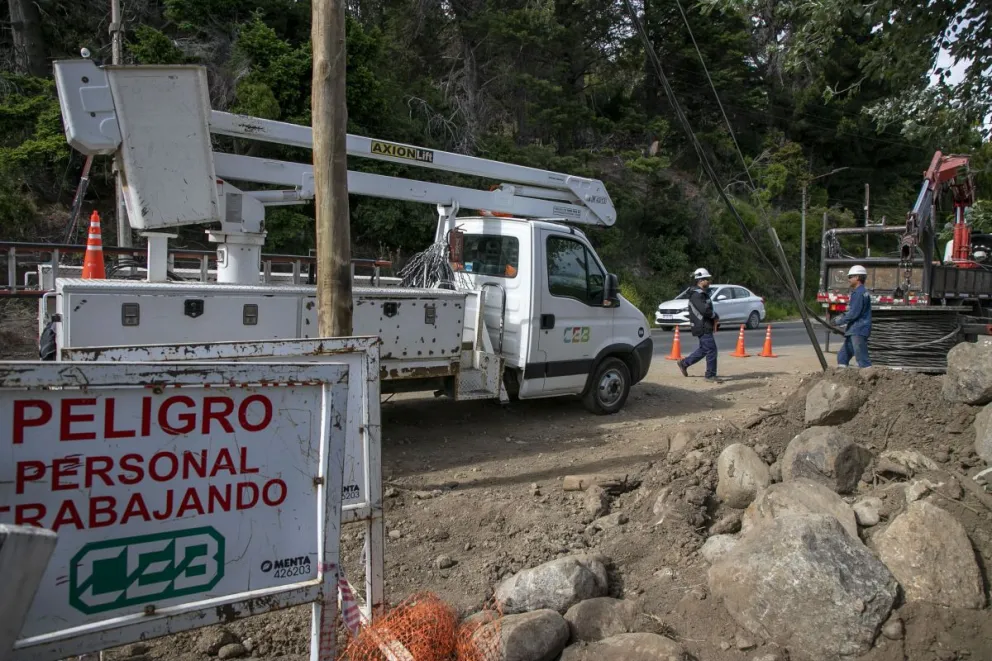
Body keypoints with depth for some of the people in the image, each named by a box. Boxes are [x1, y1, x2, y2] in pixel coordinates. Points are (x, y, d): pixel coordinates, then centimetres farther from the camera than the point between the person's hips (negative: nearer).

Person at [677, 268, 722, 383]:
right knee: (711, 350, -7)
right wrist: (716, 316, -11)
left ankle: (684, 363, 28)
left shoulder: (703, 293, 16)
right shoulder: (696, 294, -17)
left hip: (706, 326, 10)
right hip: (702, 327, -10)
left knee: (703, 349, 17)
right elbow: (704, 310, -27)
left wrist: (713, 318, 8)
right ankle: (710, 375, 2)